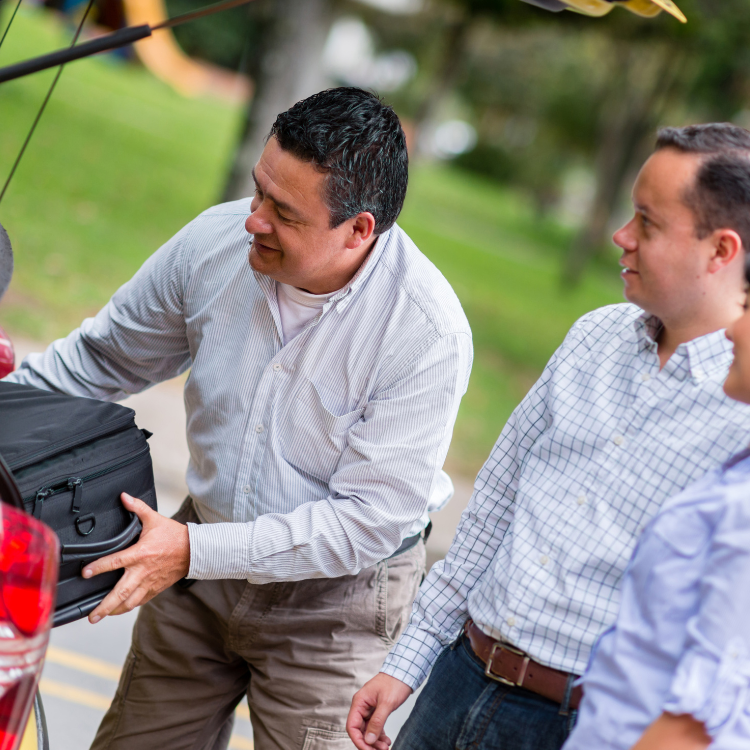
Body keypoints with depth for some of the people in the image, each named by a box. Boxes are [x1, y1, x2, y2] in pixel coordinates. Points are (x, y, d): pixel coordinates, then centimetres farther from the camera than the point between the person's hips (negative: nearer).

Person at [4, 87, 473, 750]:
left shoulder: (429, 333, -26)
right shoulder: (217, 241, -12)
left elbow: (367, 521, -24)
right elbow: (103, 358, 6)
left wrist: (196, 551, -29)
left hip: (333, 600, -4)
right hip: (199, 570, 5)